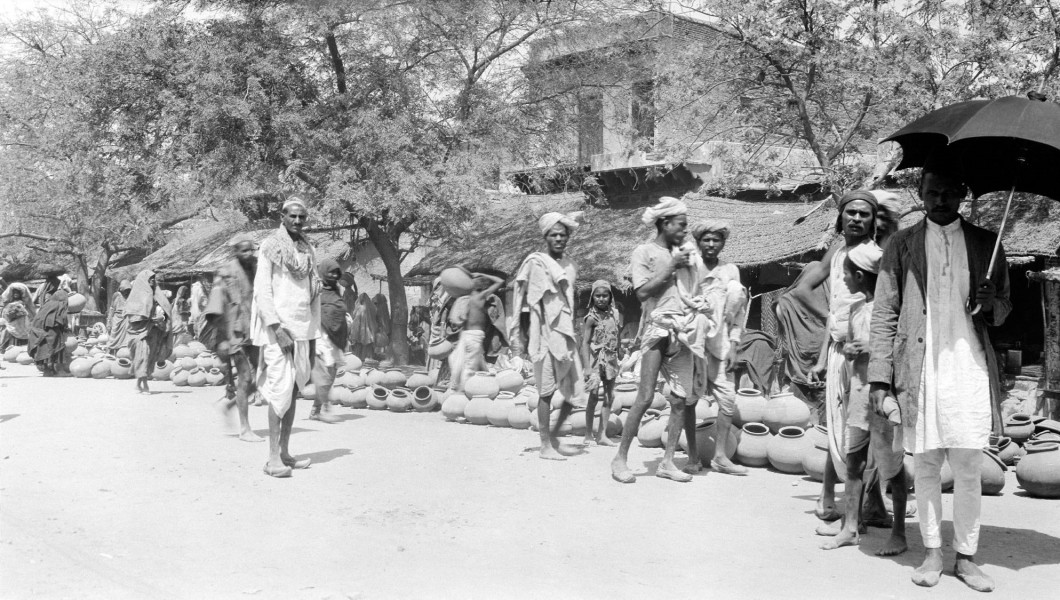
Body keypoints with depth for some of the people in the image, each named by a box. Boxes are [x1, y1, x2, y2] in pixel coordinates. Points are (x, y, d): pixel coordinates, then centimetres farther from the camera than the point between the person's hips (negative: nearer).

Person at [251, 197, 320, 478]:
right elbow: (261, 291, -8)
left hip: (303, 329, 6)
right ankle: (273, 458, -11)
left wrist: (314, 336, 14)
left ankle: (285, 453, 13)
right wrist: (277, 328, -17)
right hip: (278, 328, -6)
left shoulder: (308, 251, 15)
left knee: (293, 391, 7)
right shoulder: (270, 246, -3)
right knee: (281, 390, -12)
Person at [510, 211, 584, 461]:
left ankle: (553, 434, 23)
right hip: (546, 331, -7)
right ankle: (546, 446, 4)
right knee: (547, 390, -3)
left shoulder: (568, 264, 13)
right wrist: (517, 336, -9)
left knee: (574, 388, 6)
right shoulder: (536, 262, -5)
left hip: (567, 332, 7)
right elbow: (519, 299, -6)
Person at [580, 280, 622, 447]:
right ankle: (589, 435, 6)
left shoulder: (615, 314, 4)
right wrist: (587, 367, -20)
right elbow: (585, 342, -14)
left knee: (609, 397, 3)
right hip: (596, 359, -5)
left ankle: (602, 434, 8)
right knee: (594, 396, -3)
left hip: (611, 360, 5)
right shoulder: (592, 317, -10)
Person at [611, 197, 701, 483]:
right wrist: (670, 267, -7)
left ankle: (667, 462, 7)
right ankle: (620, 458, -1)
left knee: (681, 399, 0)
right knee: (645, 396, -10)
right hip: (656, 327, -6)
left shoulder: (682, 253, 18)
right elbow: (642, 291, -8)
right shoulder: (644, 252, 3)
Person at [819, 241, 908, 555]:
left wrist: (873, 348, -19)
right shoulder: (856, 306, 12)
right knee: (853, 458, 9)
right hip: (858, 388, 7)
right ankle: (851, 527, 18)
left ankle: (899, 533, 13)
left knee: (891, 463, 1)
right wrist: (848, 350, 0)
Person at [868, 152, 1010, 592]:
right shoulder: (902, 245, 6)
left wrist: (991, 305, -8)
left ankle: (966, 556, 16)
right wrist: (880, 378, -4)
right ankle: (932, 553, 18)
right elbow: (884, 315, 4)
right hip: (920, 371, -1)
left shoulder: (986, 244, 10)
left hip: (970, 370, 1)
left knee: (967, 468, 4)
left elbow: (1003, 308, 18)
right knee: (926, 466, 6)